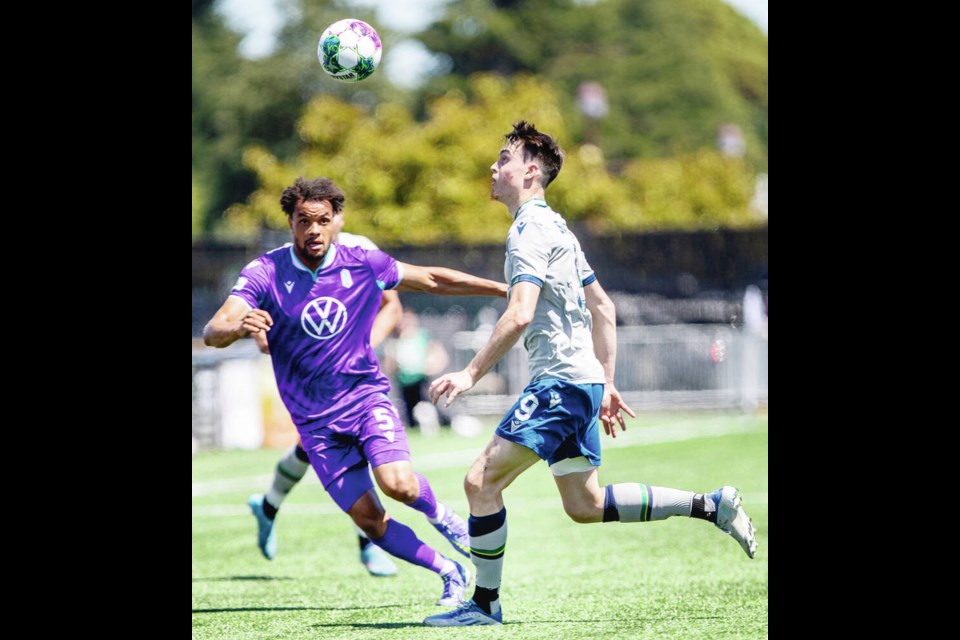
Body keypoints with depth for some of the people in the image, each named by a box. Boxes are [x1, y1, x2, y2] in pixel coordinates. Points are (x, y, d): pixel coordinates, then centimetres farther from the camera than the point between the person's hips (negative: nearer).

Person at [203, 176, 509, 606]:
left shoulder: (362, 264, -5)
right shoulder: (265, 274, -11)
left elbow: (432, 279, 9)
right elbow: (213, 333, -22)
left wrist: (505, 288, 8)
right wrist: (238, 327, -47)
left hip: (367, 397, 0)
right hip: (315, 421, 0)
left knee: (398, 483, -26)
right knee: (369, 520, -3)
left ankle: (440, 515, 9)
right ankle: (450, 572, 17)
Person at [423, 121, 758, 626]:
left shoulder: (530, 229, -11)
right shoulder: (555, 227, 19)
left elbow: (520, 315, -24)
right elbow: (603, 309, 23)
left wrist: (471, 373, -23)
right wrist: (606, 385, 23)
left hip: (560, 381, -10)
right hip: (581, 380, 10)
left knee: (481, 481, -10)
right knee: (586, 505, 13)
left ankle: (484, 605, -5)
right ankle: (711, 506, 14)